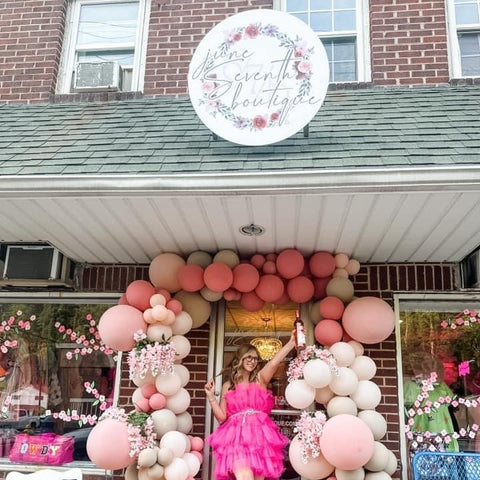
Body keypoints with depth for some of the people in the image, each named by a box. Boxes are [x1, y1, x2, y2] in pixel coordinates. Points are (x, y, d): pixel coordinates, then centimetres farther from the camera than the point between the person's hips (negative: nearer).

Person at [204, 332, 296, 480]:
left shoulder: (260, 379, 10)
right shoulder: (228, 386, 12)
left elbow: (274, 362, -9)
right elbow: (221, 417, 9)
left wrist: (291, 342, -23)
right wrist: (211, 396, -1)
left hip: (260, 435, 1)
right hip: (237, 437, -1)